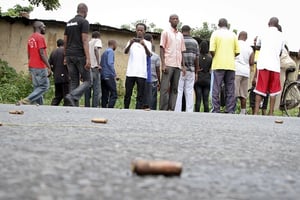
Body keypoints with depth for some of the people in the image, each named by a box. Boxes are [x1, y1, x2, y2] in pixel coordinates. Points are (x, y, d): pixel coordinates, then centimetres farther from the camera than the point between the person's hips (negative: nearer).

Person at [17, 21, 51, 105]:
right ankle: (26, 101, -16)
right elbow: (42, 53, -18)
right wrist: (49, 67, -17)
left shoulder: (30, 38, 17)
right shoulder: (40, 37, -10)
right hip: (40, 67, -9)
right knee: (44, 86, -6)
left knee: (37, 87, 10)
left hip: (32, 67, 9)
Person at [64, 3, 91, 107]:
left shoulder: (69, 23, 16)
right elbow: (85, 41, -14)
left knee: (74, 82, 7)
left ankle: (74, 106, 1)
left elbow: (65, 41, 15)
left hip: (70, 55, 7)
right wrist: (88, 59, -17)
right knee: (87, 81, 1)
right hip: (80, 55, -7)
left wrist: (65, 57, 21)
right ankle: (72, 96, -23)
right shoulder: (84, 22, -5)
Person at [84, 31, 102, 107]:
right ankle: (94, 108, -10)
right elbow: (96, 49, -17)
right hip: (94, 68, -6)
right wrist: (98, 64, -16)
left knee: (87, 90, 8)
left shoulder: (88, 43, 21)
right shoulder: (98, 40, 5)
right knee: (97, 91, -4)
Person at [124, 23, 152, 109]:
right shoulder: (131, 41, 12)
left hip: (142, 73, -1)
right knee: (127, 94, 3)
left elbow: (149, 55, -9)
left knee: (140, 95, -4)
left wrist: (144, 45, -28)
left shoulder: (147, 43, 9)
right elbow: (125, 52, -5)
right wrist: (130, 44, -26)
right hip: (130, 72, 1)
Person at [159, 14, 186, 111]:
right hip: (168, 64, -5)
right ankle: (163, 109, -6)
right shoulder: (166, 32, 4)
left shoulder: (180, 35, 18)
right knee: (165, 88, -7)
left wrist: (183, 65, 10)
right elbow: (162, 49, -2)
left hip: (178, 65, 5)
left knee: (174, 89, 2)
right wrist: (163, 64, -12)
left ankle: (171, 109, 2)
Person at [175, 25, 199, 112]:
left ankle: (177, 111, -5)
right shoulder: (194, 42, 7)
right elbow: (197, 58, 7)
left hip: (180, 70, -3)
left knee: (178, 92, -2)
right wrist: (196, 72, 13)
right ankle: (189, 112, 4)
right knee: (190, 92, 5)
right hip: (191, 70, 3)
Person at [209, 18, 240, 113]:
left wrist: (214, 57, 10)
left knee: (216, 89, 1)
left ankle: (215, 111, -3)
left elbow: (212, 50, -9)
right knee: (230, 90, 6)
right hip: (231, 65, 3)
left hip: (218, 65, -2)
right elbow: (237, 52, 4)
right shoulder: (233, 34, 9)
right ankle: (230, 111, 4)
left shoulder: (216, 33, 0)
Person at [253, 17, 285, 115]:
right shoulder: (281, 36, 13)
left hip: (262, 64, -1)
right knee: (273, 90, 7)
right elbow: (280, 52, 17)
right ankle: (271, 113, 5)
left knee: (259, 89, 1)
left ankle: (256, 112, -5)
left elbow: (257, 45, 23)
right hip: (275, 65, 1)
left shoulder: (263, 33, 10)